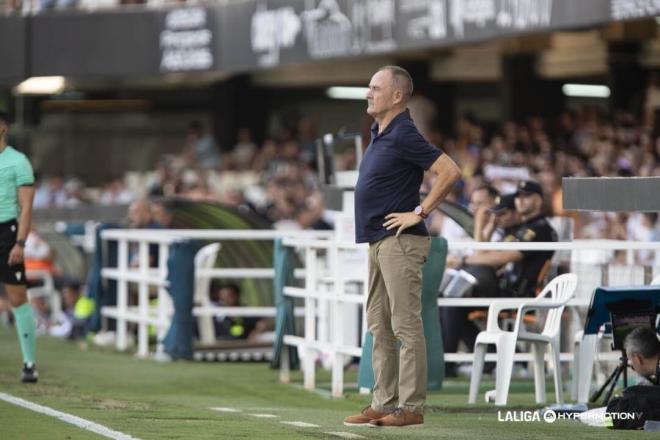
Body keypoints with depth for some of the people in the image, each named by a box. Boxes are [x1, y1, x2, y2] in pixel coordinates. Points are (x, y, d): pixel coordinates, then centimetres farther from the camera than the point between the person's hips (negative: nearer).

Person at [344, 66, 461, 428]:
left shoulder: (402, 136, -14)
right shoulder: (379, 133, 15)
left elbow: (450, 171, -22)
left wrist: (420, 212, -17)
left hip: (399, 241, -10)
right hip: (378, 241, 10)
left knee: (405, 326, -8)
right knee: (379, 327, 11)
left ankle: (411, 408, -7)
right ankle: (384, 403, 15)